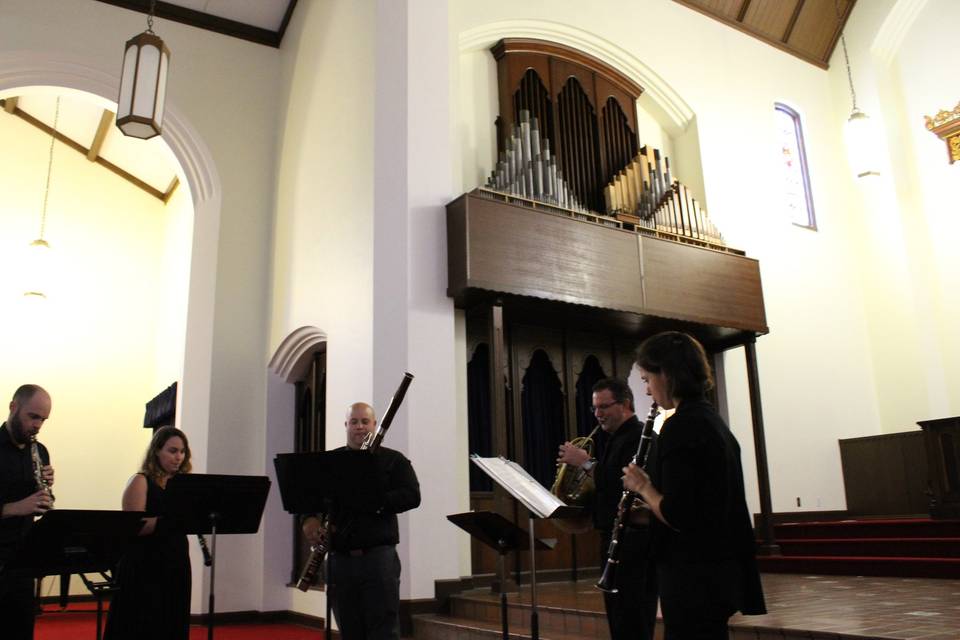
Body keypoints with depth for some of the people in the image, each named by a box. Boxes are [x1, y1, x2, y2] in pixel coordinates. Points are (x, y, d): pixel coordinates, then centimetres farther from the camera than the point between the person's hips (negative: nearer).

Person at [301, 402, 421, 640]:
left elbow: (412, 496, -6)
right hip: (340, 557, 3)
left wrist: (373, 501, -19)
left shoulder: (393, 460, 5)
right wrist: (309, 518, -11)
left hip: (379, 555, -3)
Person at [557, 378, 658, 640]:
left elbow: (625, 487, -25)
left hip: (632, 538, -10)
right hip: (615, 538, 10)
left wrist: (586, 463, -17)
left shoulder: (639, 437, -12)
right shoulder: (618, 439, 19)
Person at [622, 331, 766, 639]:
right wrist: (648, 513, 13)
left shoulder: (680, 426, -18)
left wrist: (643, 487, -7)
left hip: (695, 577, -9)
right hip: (718, 569, 9)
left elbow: (677, 516, -23)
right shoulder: (712, 420, 11)